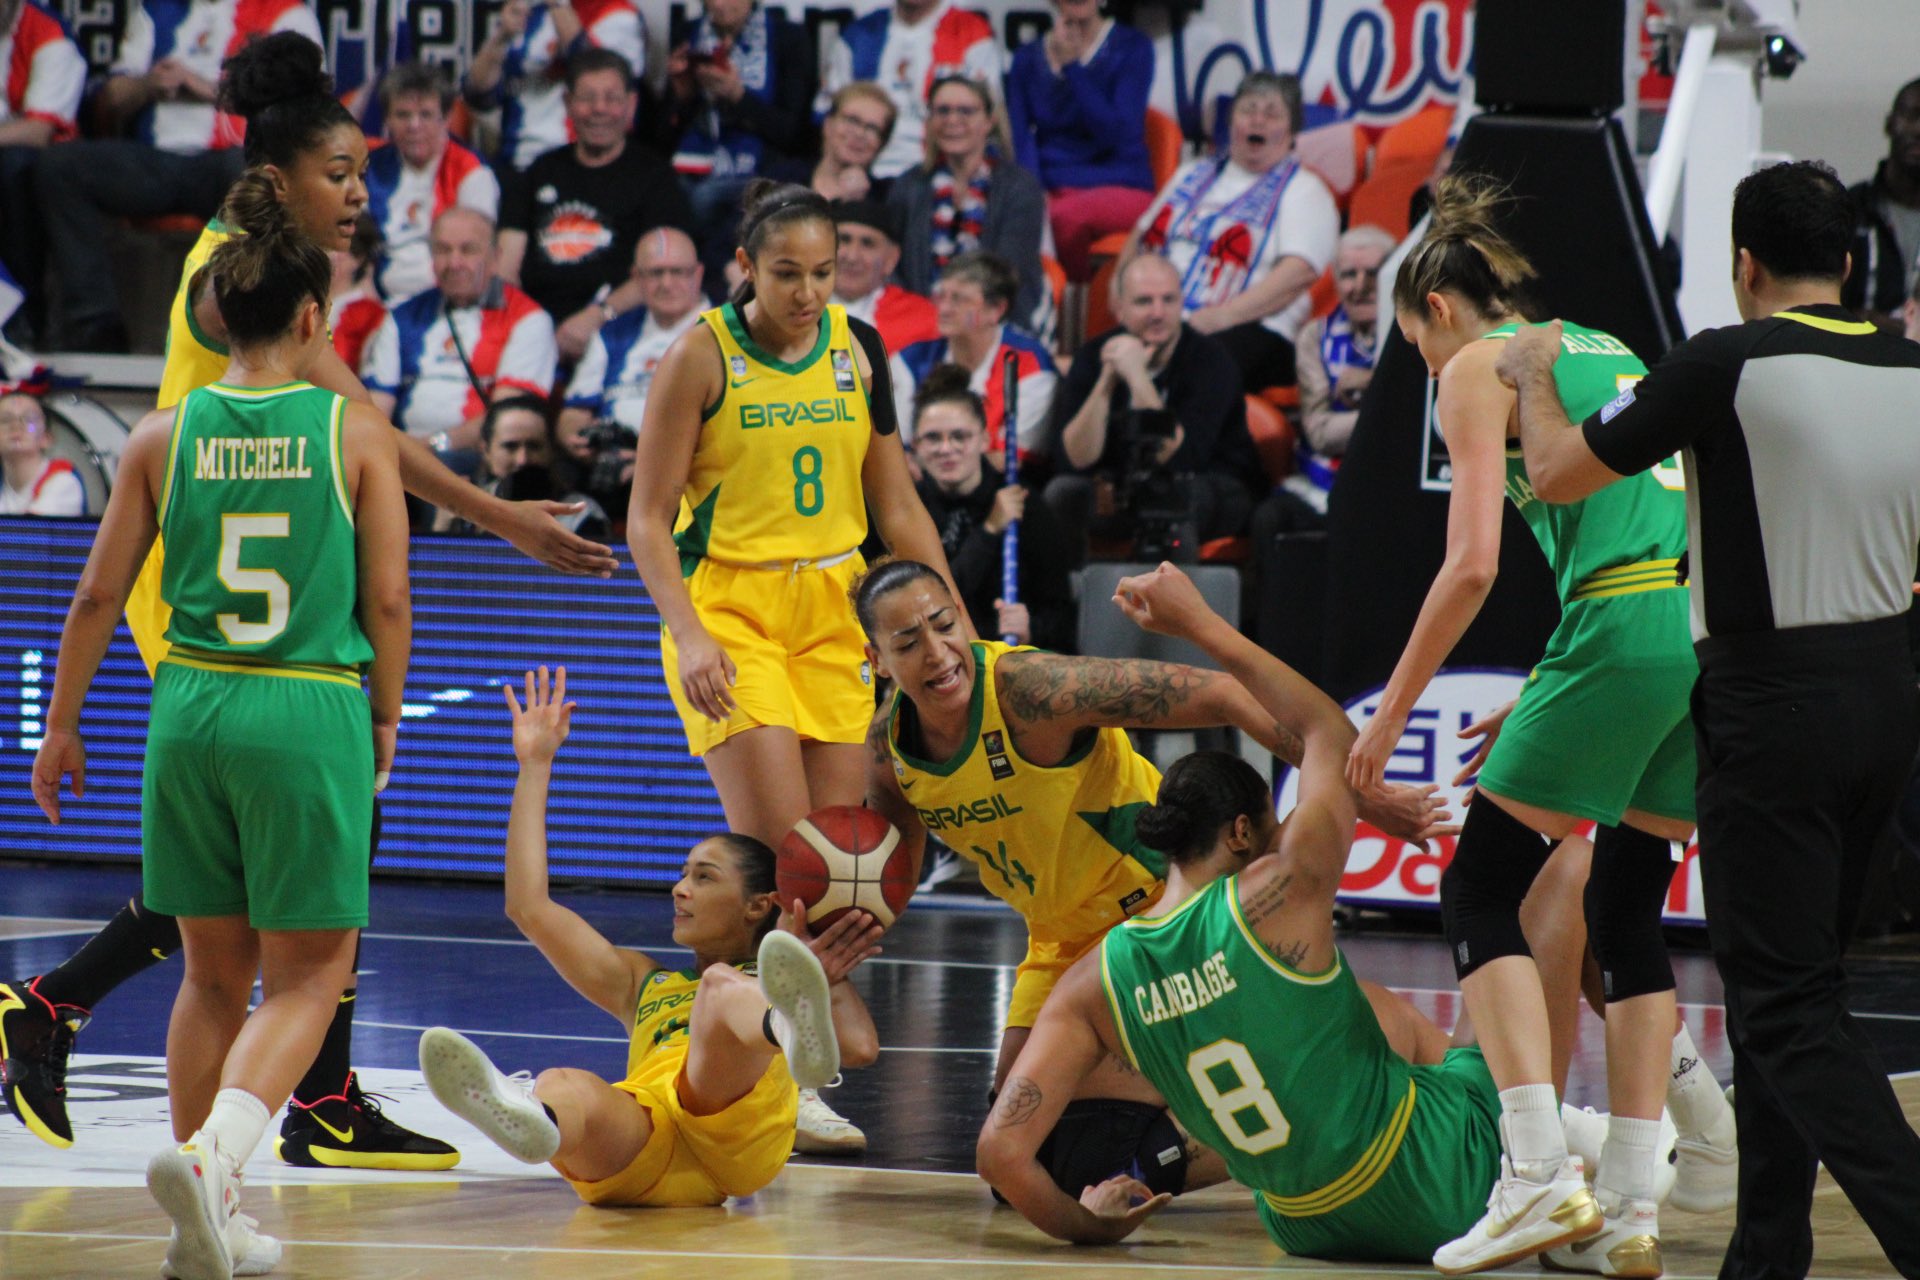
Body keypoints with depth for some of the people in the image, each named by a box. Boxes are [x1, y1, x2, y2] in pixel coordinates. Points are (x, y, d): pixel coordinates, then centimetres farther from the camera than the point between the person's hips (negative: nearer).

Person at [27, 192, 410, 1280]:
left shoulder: (165, 436, 3)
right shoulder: (355, 433, -3)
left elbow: (99, 597, 5)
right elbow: (389, 600, -3)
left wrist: (62, 728, 16)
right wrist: (384, 718, 12)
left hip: (192, 704, 3)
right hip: (312, 711, -3)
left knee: (214, 973, 16)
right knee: (306, 977, 4)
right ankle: (213, 1151, -21)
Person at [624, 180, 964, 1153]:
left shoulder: (856, 351, 6)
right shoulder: (703, 355, -7)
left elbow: (896, 505, 14)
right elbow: (648, 517, -7)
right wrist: (688, 634, -20)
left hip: (833, 616, 5)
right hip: (726, 607, -5)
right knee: (777, 850, -16)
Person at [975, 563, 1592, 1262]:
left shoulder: (1094, 982, -6)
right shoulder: (1275, 898, -17)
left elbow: (1000, 1149, -12)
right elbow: (1328, 732, 0)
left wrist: (1083, 1224, 6)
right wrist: (1199, 623, 6)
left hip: (1309, 1225, 5)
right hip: (1445, 1190, -5)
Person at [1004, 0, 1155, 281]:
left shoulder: (1133, 47, 4)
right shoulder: (1027, 58, 14)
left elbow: (1116, 133, -7)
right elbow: (1021, 140, 5)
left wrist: (1071, 65, -10)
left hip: (1119, 187, -2)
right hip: (1050, 191, 2)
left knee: (1064, 216, -37)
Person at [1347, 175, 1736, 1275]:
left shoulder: (1479, 367, 5)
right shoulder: (1610, 353, 27)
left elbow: (1473, 564, -6)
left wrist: (1391, 713, 2)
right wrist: (1554, 698, 28)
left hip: (1627, 632, -7)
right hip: (1720, 629, 7)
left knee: (1482, 890, 1)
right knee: (1629, 912, 14)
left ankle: (1540, 1171, -13)